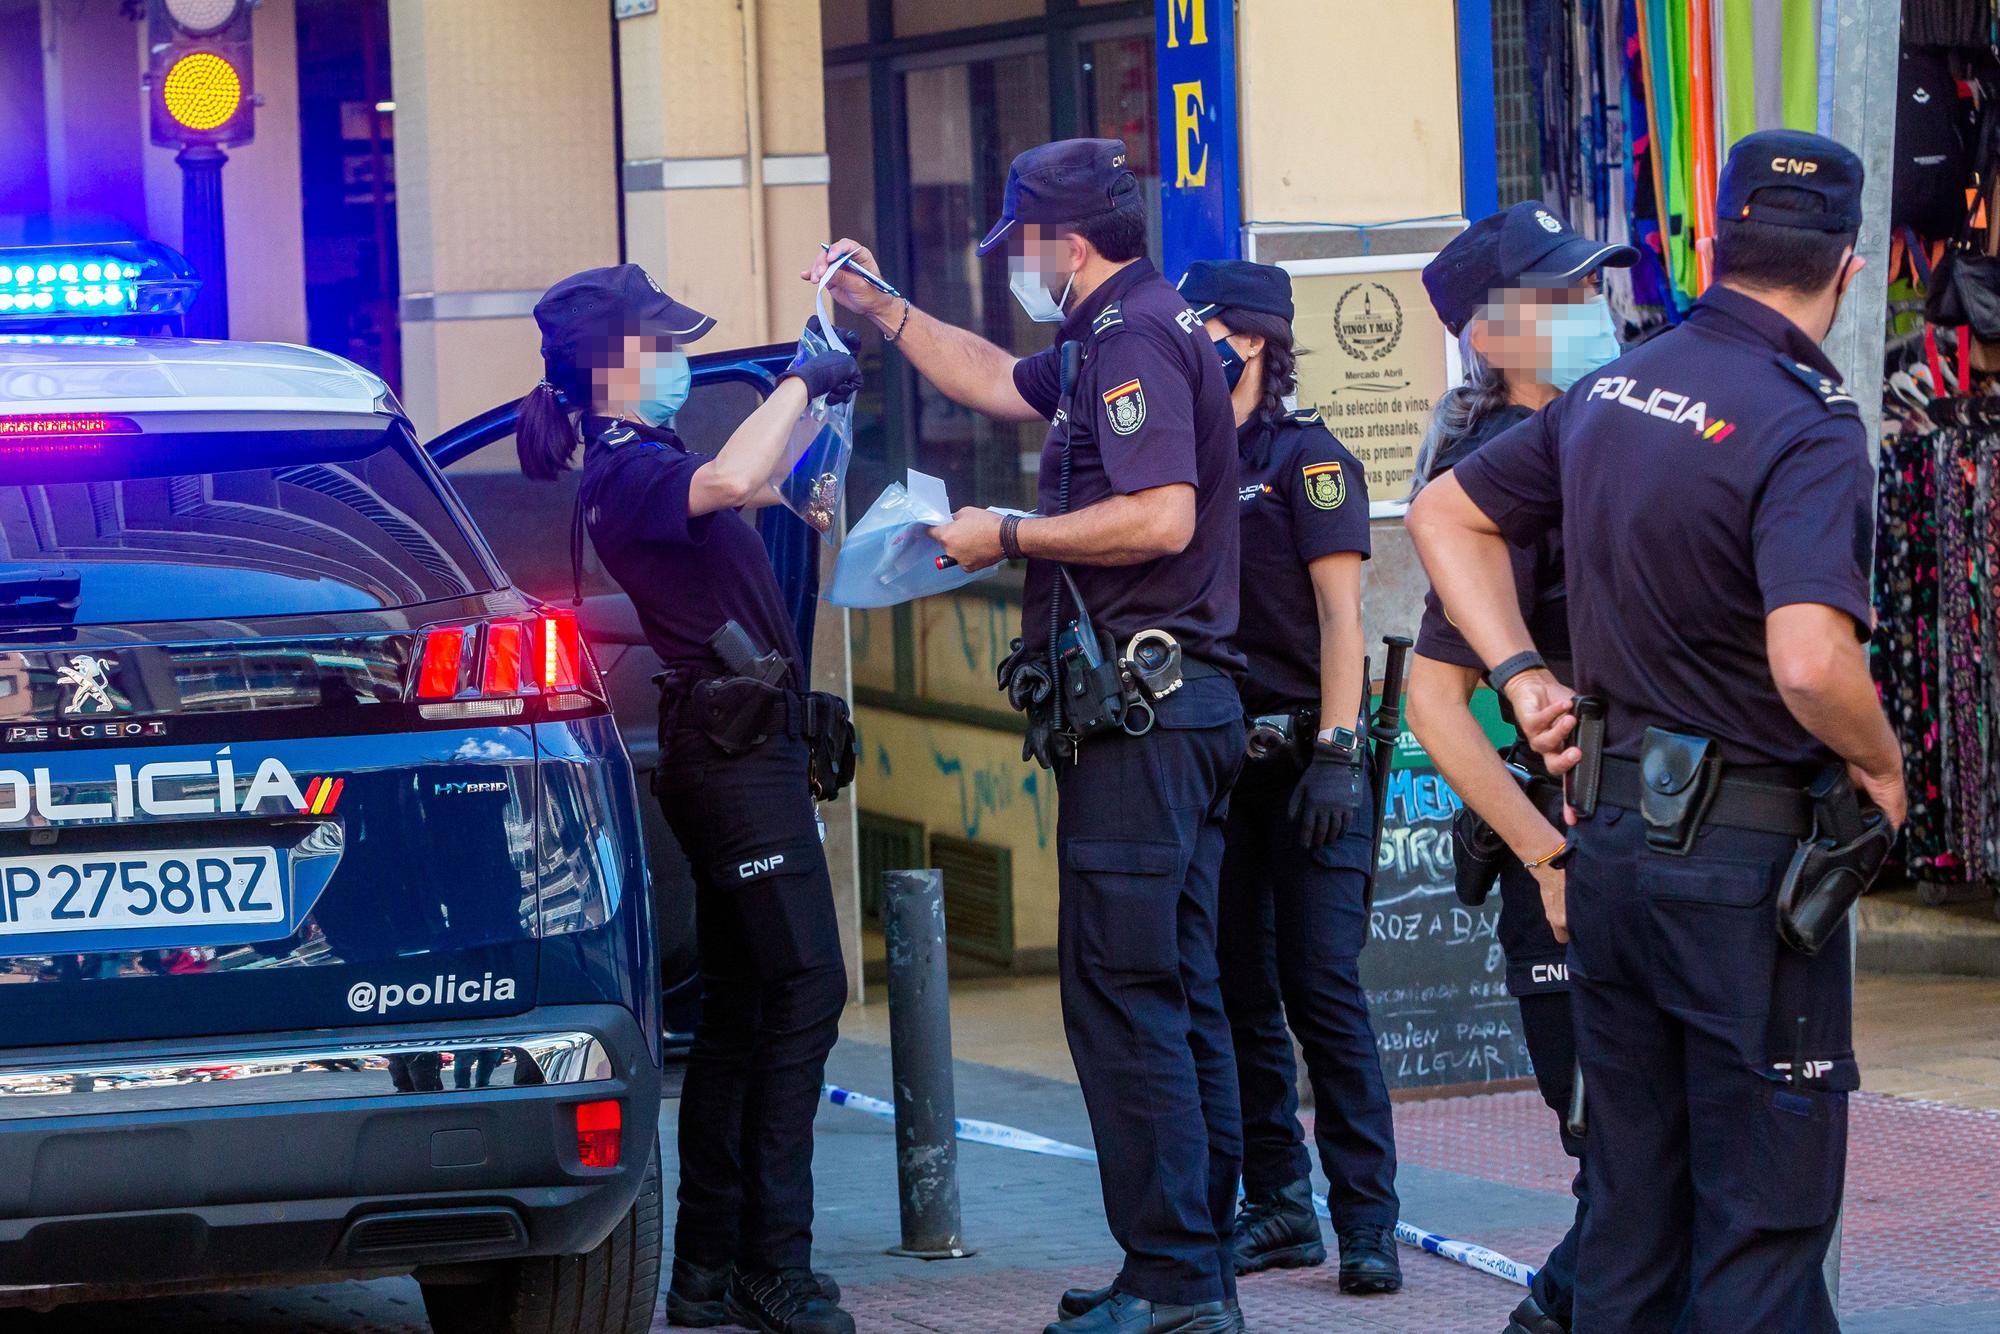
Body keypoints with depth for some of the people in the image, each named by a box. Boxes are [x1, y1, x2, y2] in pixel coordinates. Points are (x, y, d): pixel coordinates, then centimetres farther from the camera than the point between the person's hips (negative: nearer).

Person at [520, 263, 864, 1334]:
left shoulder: (643, 463, 17)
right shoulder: (627, 472, -15)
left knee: (739, 1005, 12)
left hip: (742, 753, 11)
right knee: (804, 986, -13)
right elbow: (729, 481, -37)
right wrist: (798, 384, -23)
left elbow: (748, 487, 37)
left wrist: (808, 400, 30)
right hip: (734, 752, -11)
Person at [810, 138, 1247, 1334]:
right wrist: (885, 313, 35)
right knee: (1182, 993, 13)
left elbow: (1162, 517, -24)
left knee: (1125, 992, -11)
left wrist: (1007, 537, -14)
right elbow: (999, 382, 37)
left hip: (1137, 712, -11)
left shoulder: (1134, 338, -12)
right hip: (1183, 703, 11)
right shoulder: (1123, 337, 20)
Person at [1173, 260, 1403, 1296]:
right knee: (1238, 989, 7)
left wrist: (1336, 752, -15)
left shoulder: (1309, 460, -4)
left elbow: (1340, 616, -8)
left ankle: (1367, 1221, -7)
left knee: (1321, 988, -9)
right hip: (1216, 759, 6)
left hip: (1303, 758, -6)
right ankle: (1276, 1206, 15)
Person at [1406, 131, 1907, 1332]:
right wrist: (1881, 761, -13)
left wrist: (1522, 674, 14)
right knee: (1765, 1217, 0)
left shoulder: (1616, 389, 6)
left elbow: (1448, 513, 19)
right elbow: (1812, 662, -32)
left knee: (1633, 1197, 16)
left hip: (1613, 829, 7)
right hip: (1744, 853, -7)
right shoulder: (1808, 429, -19)